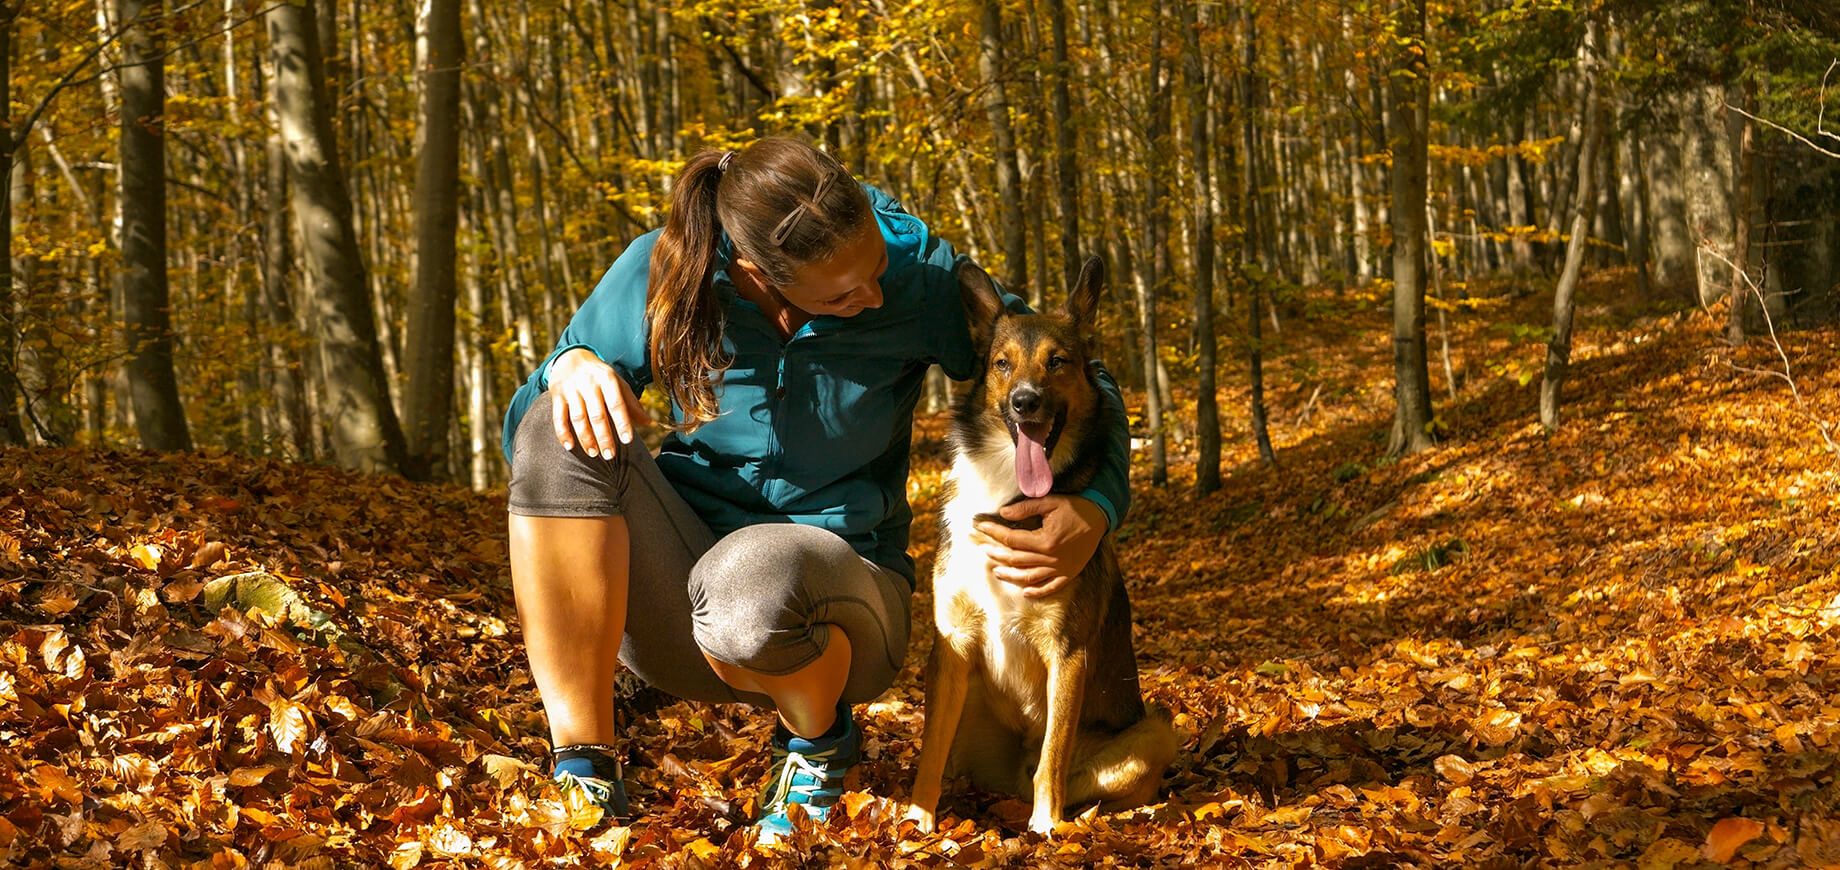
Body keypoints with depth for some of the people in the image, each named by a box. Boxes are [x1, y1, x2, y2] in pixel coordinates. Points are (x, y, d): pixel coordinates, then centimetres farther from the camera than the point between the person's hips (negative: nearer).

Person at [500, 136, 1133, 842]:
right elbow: (525, 436, -3)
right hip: (671, 592, 2)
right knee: (561, 434, -26)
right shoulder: (661, 273, -12)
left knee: (755, 576, -39)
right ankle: (583, 771, -23)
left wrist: (1094, 514, -20)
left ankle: (817, 737, -2)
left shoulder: (918, 274, -14)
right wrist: (571, 364, -26)